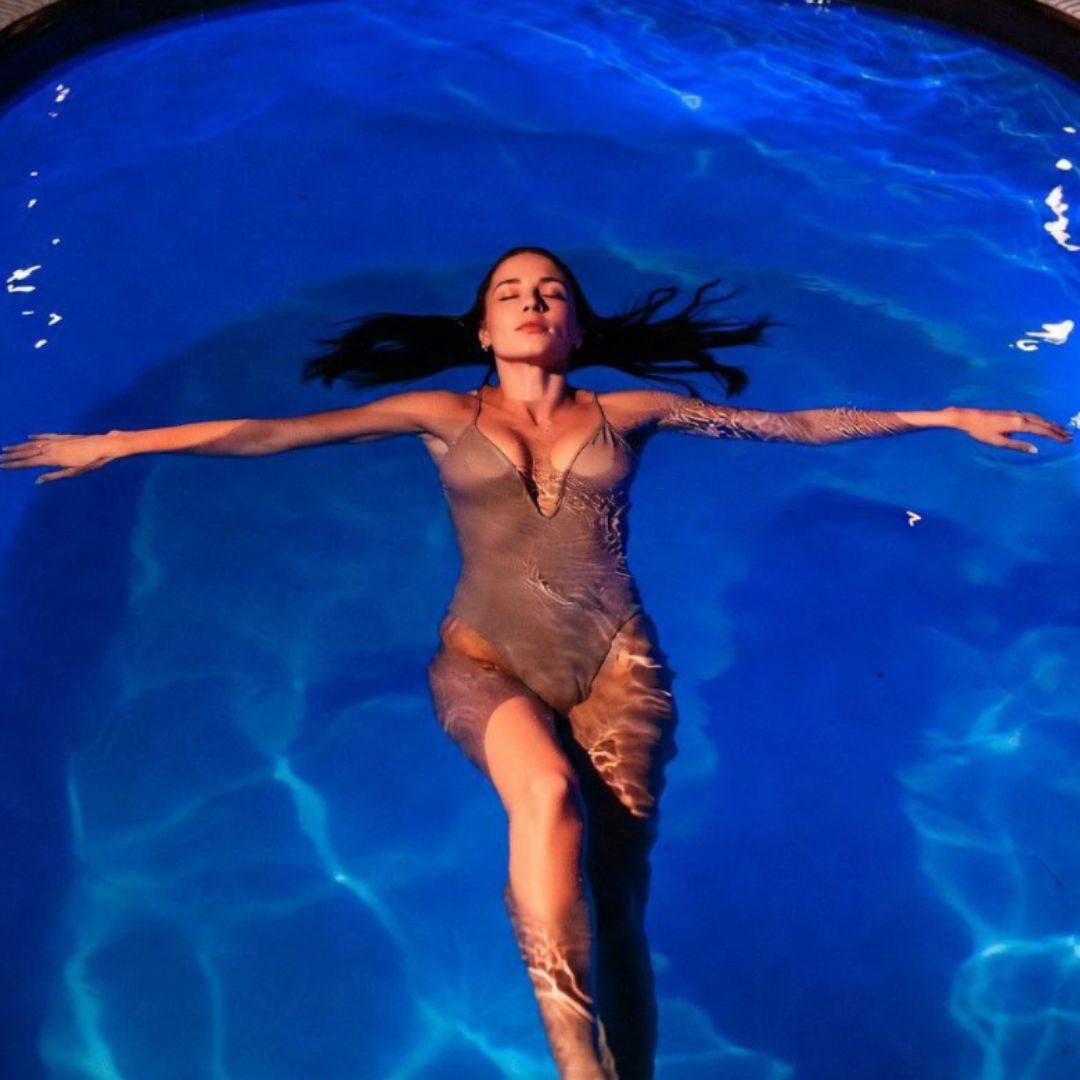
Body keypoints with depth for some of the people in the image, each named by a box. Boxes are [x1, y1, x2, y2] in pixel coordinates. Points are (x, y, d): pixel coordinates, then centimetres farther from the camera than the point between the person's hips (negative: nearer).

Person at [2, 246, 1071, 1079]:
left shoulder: (628, 414, 11)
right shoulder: (442, 416, 10)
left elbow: (796, 424, 14)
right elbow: (267, 433, 6)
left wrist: (944, 417, 14)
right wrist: (114, 443, 4)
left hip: (615, 660, 1)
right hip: (486, 660, -1)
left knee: (615, 892, -12)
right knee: (549, 794, -31)